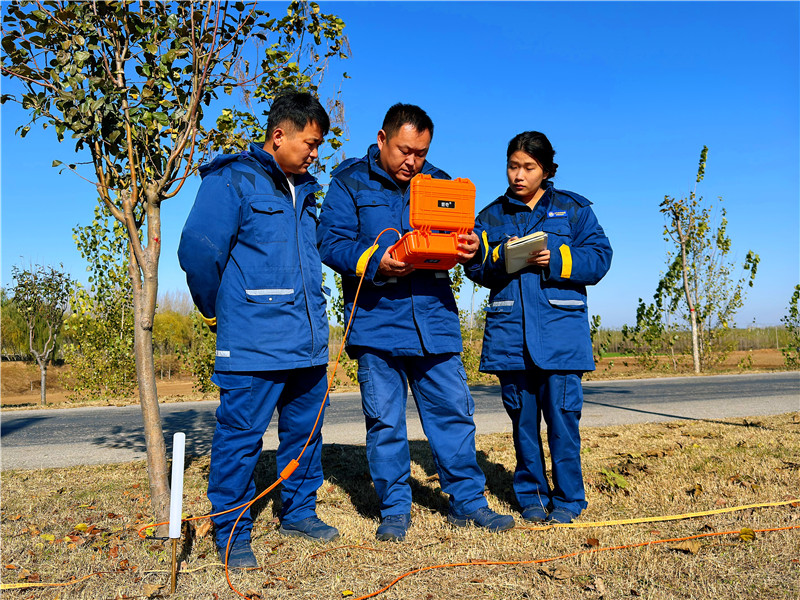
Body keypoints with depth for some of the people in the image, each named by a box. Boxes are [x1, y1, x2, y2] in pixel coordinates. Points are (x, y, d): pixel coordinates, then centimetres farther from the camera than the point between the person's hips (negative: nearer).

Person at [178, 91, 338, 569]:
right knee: (241, 435, -1)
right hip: (254, 345, -7)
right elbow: (198, 250, -13)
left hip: (309, 342, 8)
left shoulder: (303, 190, 18)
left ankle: (299, 512, 31)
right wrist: (217, 310, -2)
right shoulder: (233, 179, -5)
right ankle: (232, 534, 14)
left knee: (305, 430, 15)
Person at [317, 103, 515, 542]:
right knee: (384, 420, 5)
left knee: (453, 410, 7)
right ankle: (394, 510, 21)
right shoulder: (349, 182, 3)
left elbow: (460, 233, 13)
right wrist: (374, 262, -22)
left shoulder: (438, 183, 14)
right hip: (375, 322, -3)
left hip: (434, 320, 3)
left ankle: (467, 501, 23)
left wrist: (471, 247, -11)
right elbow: (331, 242, -5)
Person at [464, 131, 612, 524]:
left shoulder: (573, 209, 9)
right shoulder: (492, 216, 14)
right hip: (509, 331, 2)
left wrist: (555, 259, -13)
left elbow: (599, 258, 2)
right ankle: (531, 497, 22)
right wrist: (501, 256, -12)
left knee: (562, 414, -3)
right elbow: (475, 267, 8)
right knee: (522, 416, 7)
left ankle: (567, 499, 13)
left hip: (561, 330, -2)